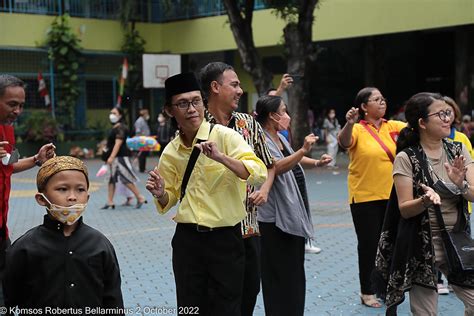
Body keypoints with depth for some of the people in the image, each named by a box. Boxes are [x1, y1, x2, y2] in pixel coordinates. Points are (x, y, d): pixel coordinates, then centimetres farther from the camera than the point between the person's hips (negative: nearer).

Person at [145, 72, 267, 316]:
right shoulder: (170, 152, 4)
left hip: (226, 239, -3)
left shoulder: (224, 136, -9)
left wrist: (221, 157, -32)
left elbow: (259, 173, -21)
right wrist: (160, 194, -4)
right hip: (187, 240, 4)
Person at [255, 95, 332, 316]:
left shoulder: (280, 138, 12)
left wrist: (316, 163, 17)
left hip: (293, 216, 10)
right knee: (280, 277, -3)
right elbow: (276, 167, -32)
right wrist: (303, 150, -38)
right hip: (275, 220, -10)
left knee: (295, 274, 17)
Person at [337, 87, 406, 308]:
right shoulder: (358, 130, -9)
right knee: (368, 244, 3)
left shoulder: (393, 127, 6)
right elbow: (344, 143, -27)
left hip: (391, 196, 5)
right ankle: (366, 292, 15)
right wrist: (349, 123, -45)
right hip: (365, 197, -5)